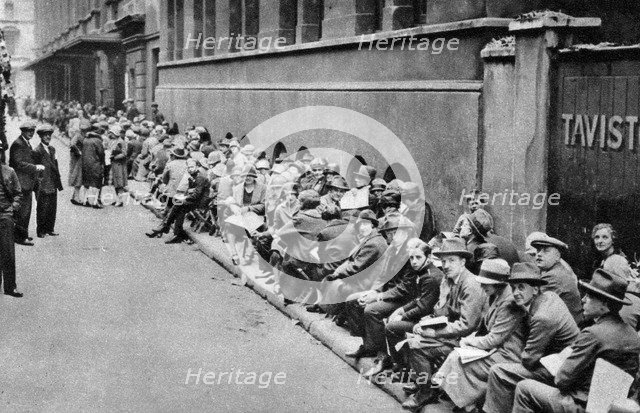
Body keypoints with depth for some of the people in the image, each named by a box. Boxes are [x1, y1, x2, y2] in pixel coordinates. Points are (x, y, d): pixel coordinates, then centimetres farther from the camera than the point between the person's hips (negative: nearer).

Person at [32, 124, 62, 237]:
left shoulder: (52, 149, 12)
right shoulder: (37, 151, -10)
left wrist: (58, 183, 13)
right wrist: (39, 184, -16)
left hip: (53, 185, 7)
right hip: (43, 186, -7)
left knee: (52, 208, 11)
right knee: (42, 209, 1)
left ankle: (49, 229, 21)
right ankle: (40, 231, 11)